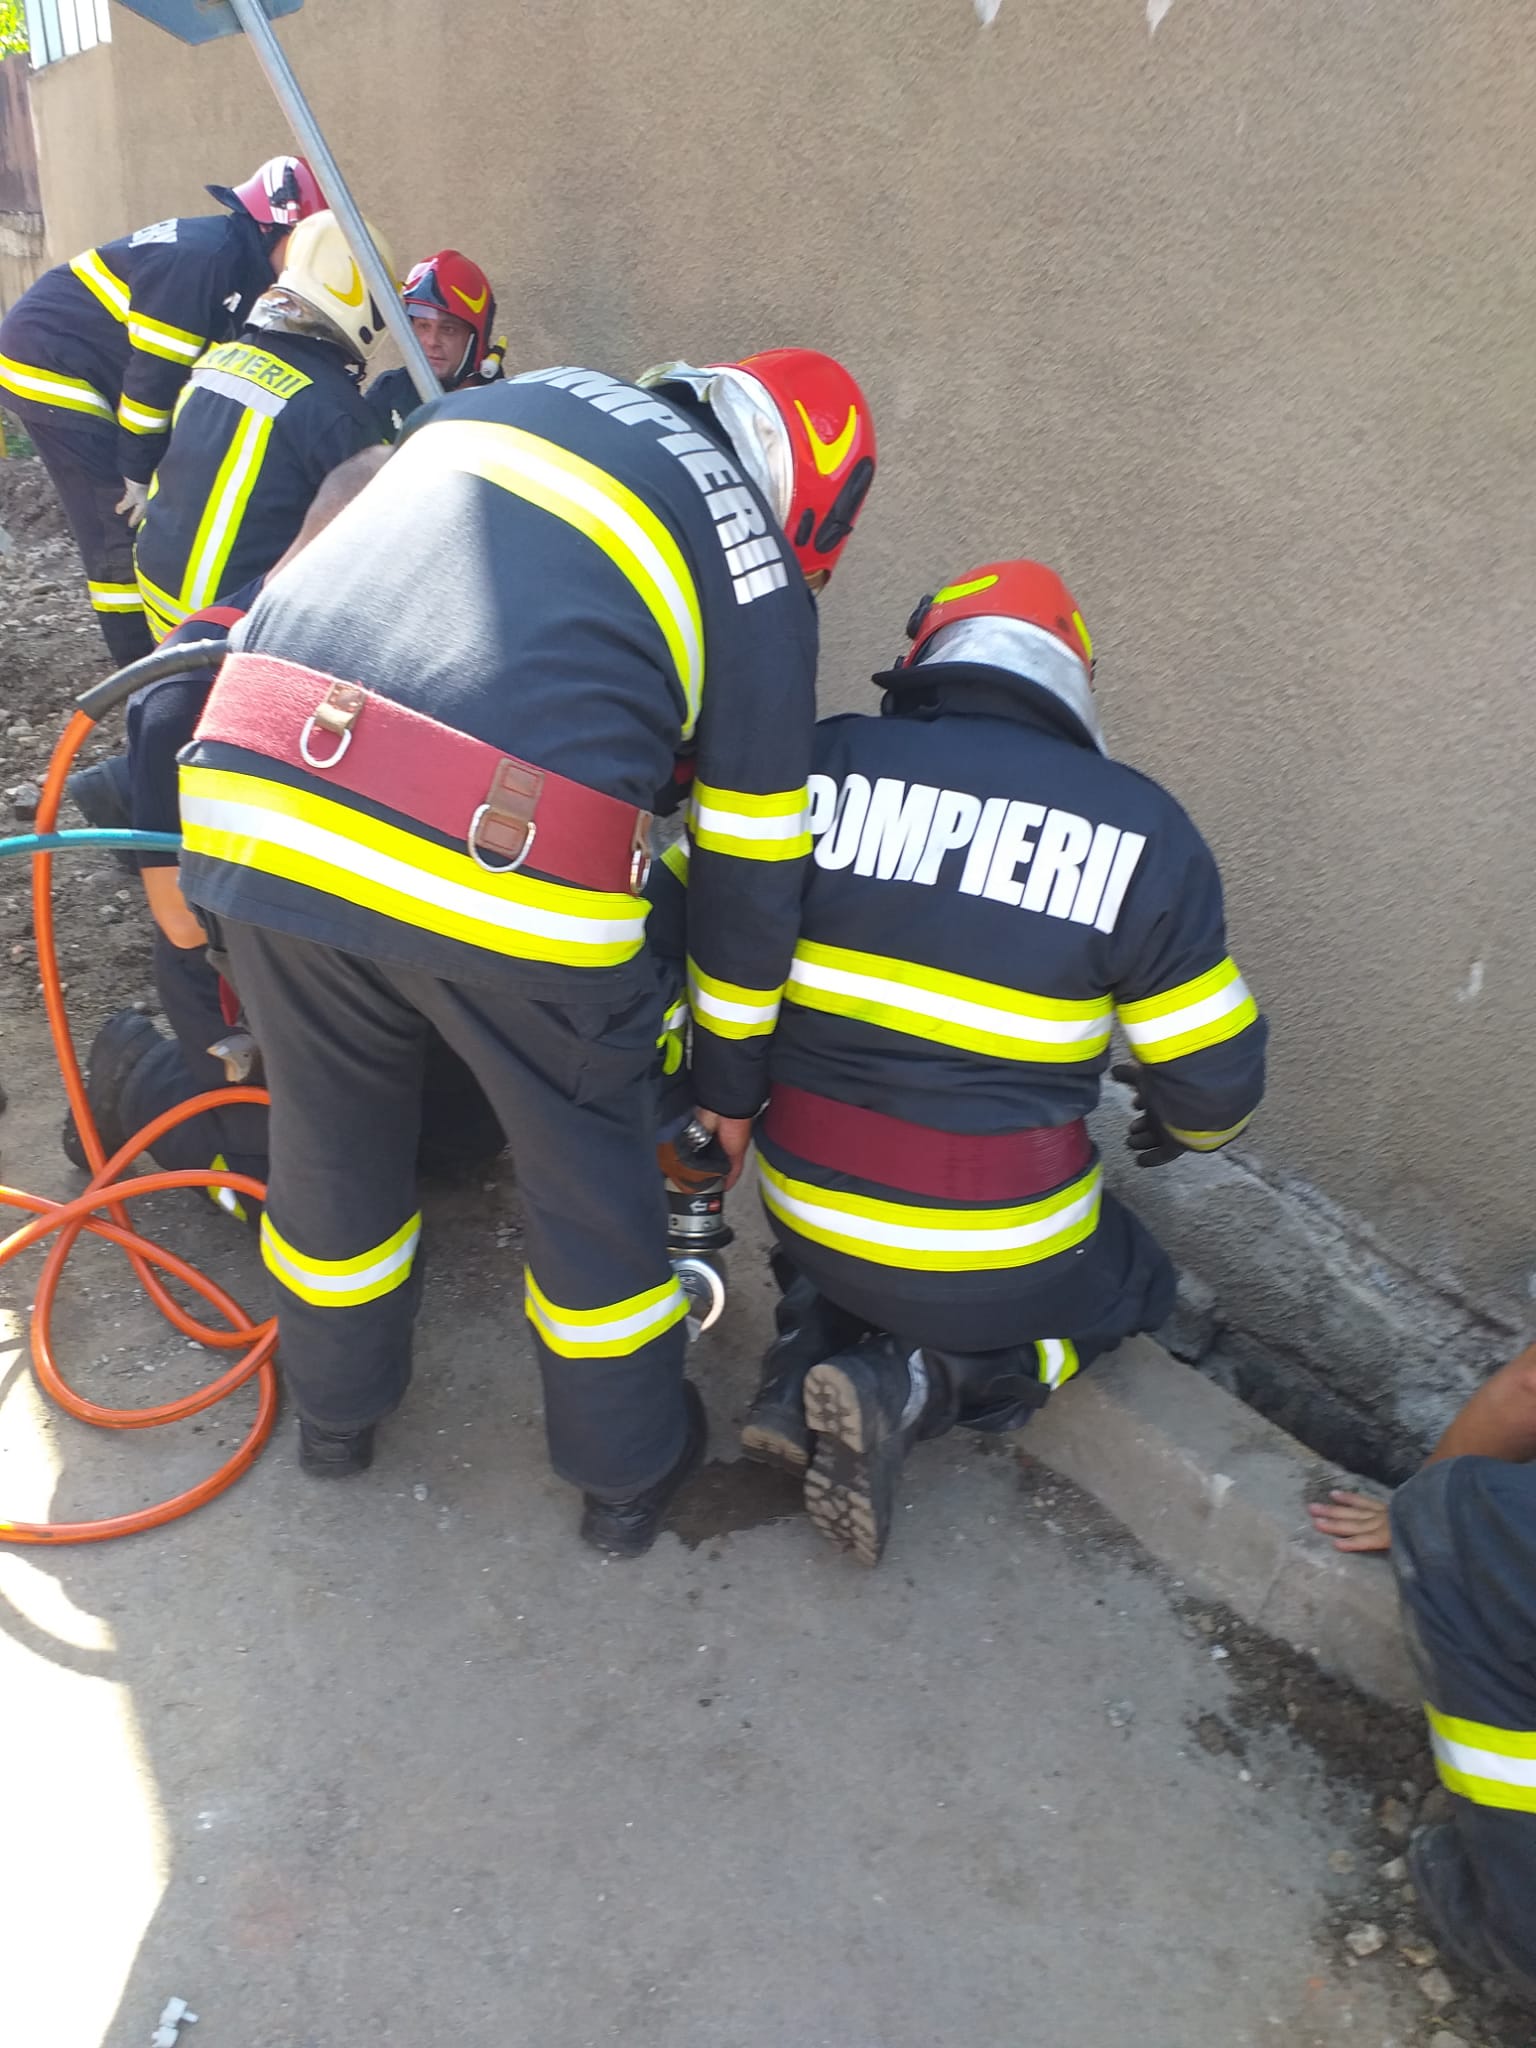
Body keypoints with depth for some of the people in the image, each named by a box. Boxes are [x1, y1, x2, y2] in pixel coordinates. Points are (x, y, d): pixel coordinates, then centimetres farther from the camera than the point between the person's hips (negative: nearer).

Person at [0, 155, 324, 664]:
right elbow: (155, 372, -24)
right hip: (48, 364, -10)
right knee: (120, 522, -12)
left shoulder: (237, 260, 5)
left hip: (88, 368, 10)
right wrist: (140, 471, -18)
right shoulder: (204, 256, -24)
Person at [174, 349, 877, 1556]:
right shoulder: (756, 575, 11)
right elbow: (749, 867, 13)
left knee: (331, 1134, 26)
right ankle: (628, 1470, 40)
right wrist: (732, 1080, 26)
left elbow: (329, 571, 29)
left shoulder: (510, 397, 27)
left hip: (257, 806, 5)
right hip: (510, 880, -4)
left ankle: (336, 1411, 51)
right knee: (587, 1169, 19)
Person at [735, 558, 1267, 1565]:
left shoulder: (823, 760, -6)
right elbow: (1214, 1070, -2)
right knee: (1137, 1288, 28)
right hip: (996, 1247, -3)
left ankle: (810, 1345, 7)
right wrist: (1186, 1126, 22)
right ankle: (913, 1386, 2)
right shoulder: (1142, 826, -9)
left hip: (805, 1206, 4)